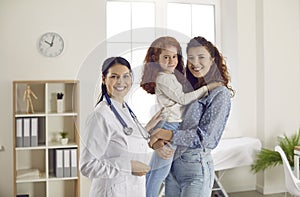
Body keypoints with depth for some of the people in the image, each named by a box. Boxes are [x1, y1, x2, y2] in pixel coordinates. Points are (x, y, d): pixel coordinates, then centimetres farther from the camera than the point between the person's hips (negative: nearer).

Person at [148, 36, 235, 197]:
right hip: (172, 162, 6)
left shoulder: (220, 93, -8)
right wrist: (156, 139, -12)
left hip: (196, 164, -6)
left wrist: (170, 135, -18)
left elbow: (206, 136, -14)